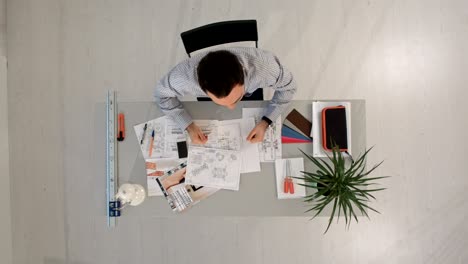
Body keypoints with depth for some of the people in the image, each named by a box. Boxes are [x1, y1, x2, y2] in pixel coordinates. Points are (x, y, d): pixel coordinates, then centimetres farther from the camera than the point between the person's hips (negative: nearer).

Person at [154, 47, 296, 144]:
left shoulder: (264, 66, -46)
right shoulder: (185, 75, -45)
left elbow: (288, 87, -23)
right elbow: (162, 93, -21)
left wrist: (265, 122, -34)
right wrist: (188, 125, -32)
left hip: (251, 95, 0)